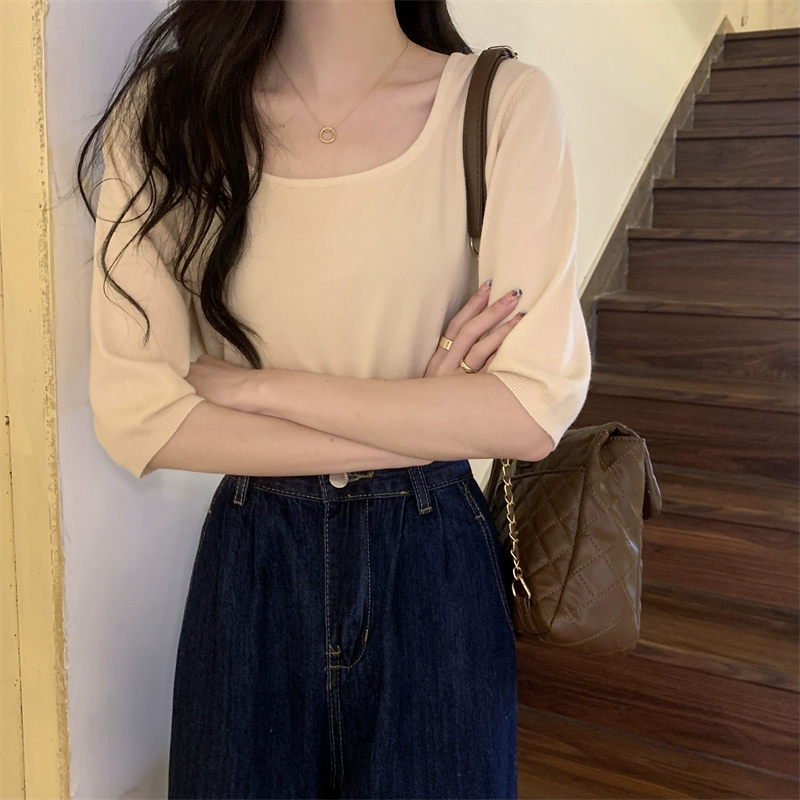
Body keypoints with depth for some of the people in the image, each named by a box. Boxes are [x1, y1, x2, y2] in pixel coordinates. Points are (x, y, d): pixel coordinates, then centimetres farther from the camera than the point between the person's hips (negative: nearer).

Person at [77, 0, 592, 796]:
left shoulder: (505, 102, -11)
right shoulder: (164, 109, -6)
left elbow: (534, 410, -16)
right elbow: (134, 414, -13)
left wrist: (258, 386, -15)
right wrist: (420, 422, -16)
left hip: (435, 568, 0)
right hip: (248, 571, 1)